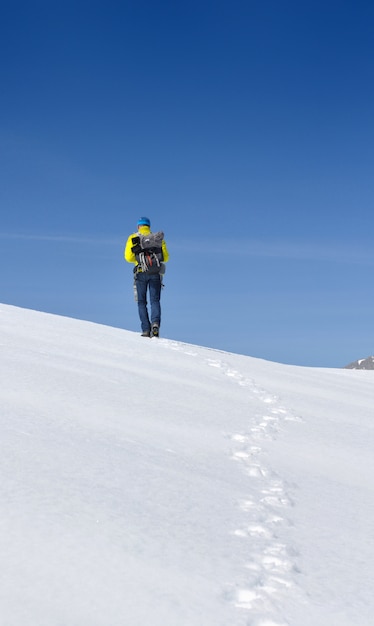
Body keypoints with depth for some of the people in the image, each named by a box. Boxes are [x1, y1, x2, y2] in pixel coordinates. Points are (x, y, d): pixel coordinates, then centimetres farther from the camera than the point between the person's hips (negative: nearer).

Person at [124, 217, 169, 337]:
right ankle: (155, 322, -22)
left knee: (142, 302, 6)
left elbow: (128, 257, -1)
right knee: (155, 300, 3)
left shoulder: (133, 238, 6)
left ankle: (146, 329, -4)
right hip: (156, 273, 1)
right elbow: (165, 257, 8)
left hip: (141, 273, -1)